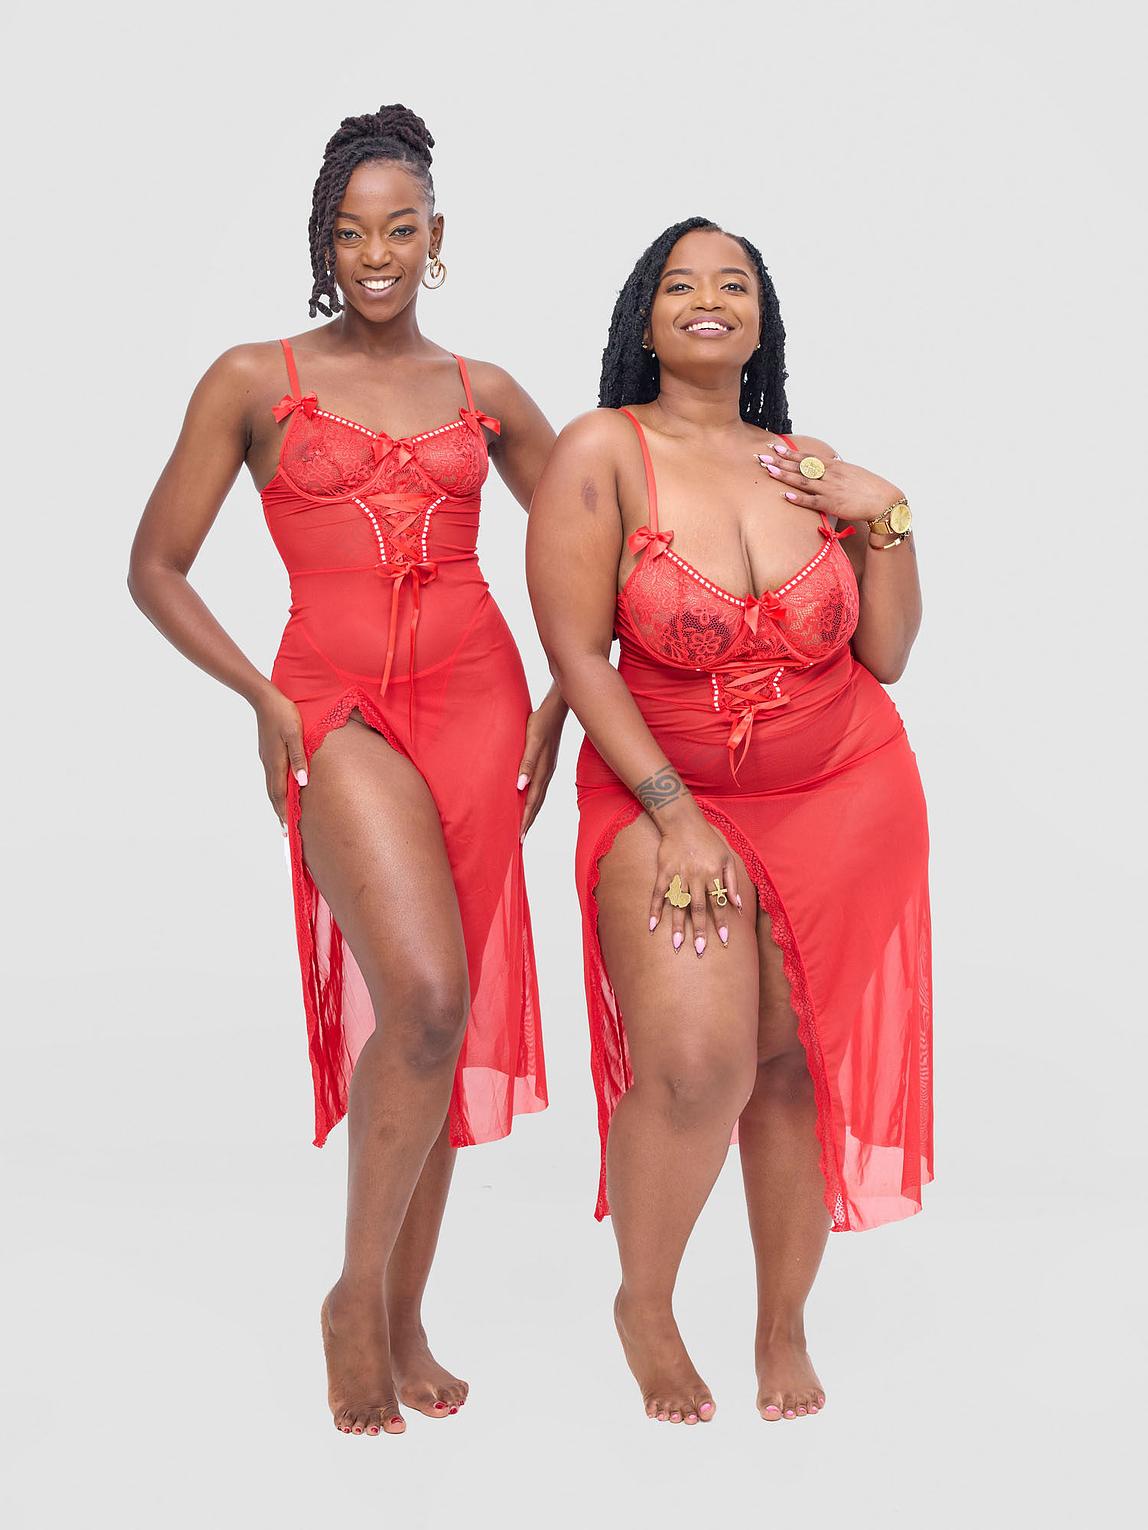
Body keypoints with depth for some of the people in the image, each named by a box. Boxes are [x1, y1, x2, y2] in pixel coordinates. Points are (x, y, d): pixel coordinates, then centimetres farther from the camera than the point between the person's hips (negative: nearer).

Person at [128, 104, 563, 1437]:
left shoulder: (483, 393, 11)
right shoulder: (253, 382, 4)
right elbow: (155, 566, 6)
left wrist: (563, 698, 7)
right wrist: (265, 699, -4)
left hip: (475, 701, 4)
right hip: (338, 709, -3)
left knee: (443, 1018, 6)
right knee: (423, 997, -22)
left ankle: (404, 1319, 21)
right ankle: (355, 1292, -2)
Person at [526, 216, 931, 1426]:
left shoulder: (811, 466, 6)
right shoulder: (603, 450, -6)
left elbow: (886, 655, 8)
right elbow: (575, 654, -11)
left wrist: (885, 514, -5)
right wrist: (676, 817, -15)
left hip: (842, 801, 3)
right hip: (664, 792, -3)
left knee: (796, 1060, 2)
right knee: (696, 1061, -19)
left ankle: (784, 1327, 23)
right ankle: (644, 1304, 9)